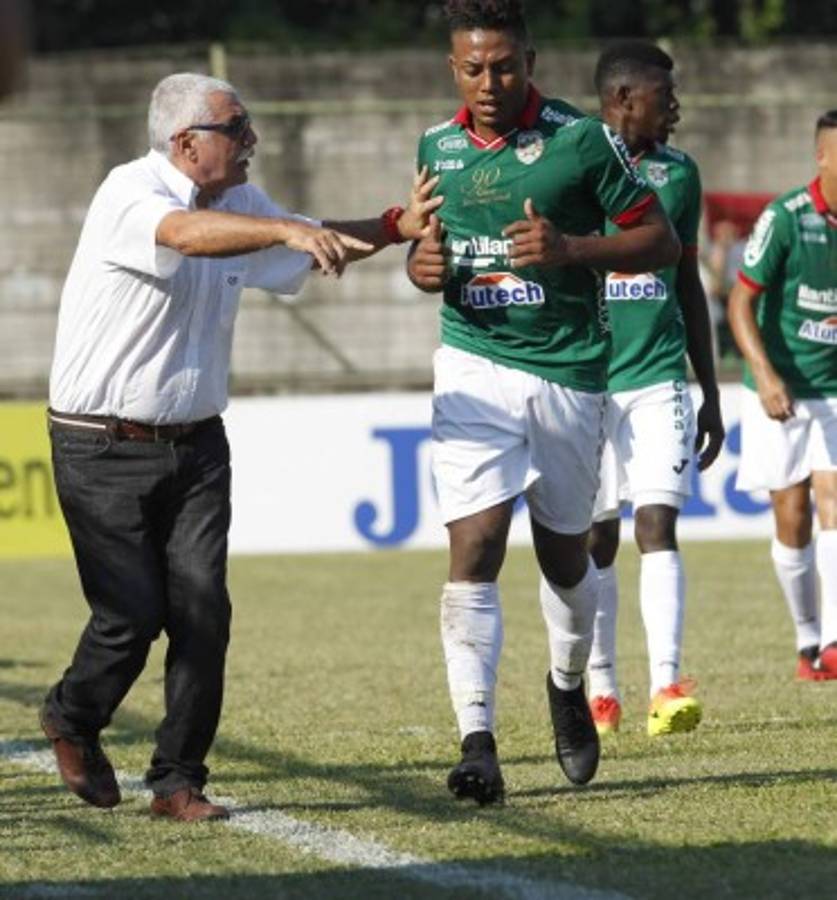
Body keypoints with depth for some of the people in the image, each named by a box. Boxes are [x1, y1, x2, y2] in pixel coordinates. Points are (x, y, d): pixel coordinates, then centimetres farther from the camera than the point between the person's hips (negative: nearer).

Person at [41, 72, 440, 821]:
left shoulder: (239, 203, 8)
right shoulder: (129, 193, -16)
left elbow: (319, 247, 20)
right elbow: (186, 233, -36)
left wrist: (397, 226, 3)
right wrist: (288, 228, -49)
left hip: (195, 445, 6)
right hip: (104, 449, -6)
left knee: (203, 611, -6)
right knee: (132, 613, -8)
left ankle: (179, 781, 4)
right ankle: (73, 720, 22)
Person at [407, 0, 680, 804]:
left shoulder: (581, 139, -6)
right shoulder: (436, 148, 6)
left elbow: (660, 241, -3)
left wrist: (572, 249, -19)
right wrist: (422, 263, -2)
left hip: (568, 373, -1)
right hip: (474, 368, 1)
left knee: (565, 557, 12)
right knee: (473, 549, -13)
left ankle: (567, 686, 40)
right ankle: (476, 741, -14)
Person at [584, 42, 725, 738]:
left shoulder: (678, 174, 10)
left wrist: (711, 394, 18)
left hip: (659, 375, 2)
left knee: (658, 525, -10)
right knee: (596, 539, 4)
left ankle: (666, 685, -16)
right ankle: (602, 689, 14)